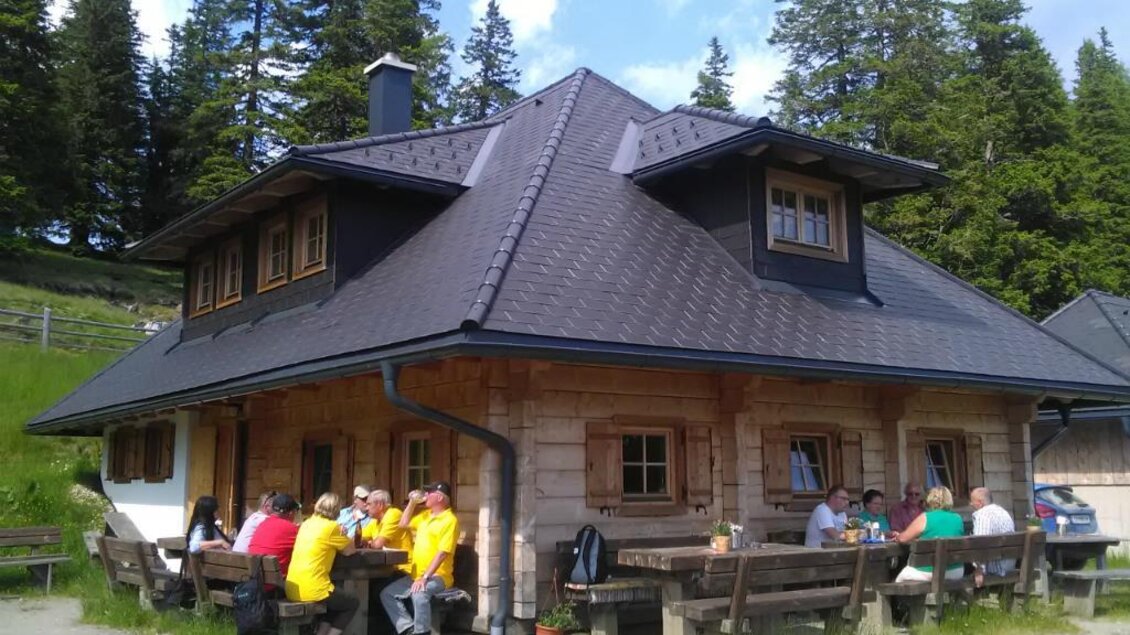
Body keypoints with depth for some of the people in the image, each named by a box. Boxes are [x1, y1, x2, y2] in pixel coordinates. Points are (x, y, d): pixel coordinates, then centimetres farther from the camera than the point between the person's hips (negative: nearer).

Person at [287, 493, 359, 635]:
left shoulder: (307, 524, 13)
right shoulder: (331, 526, -9)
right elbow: (350, 550, 2)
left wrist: (339, 535, 18)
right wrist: (342, 536, 19)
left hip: (293, 590, 8)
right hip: (312, 590, -8)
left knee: (337, 600, 29)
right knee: (352, 603, 16)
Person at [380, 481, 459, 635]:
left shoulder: (450, 520, -13)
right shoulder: (426, 515, 13)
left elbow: (442, 553, -21)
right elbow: (404, 523, 25)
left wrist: (425, 578, -27)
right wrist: (412, 502, 12)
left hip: (437, 576, -9)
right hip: (416, 575, 9)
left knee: (419, 594, -37)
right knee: (387, 594, 0)